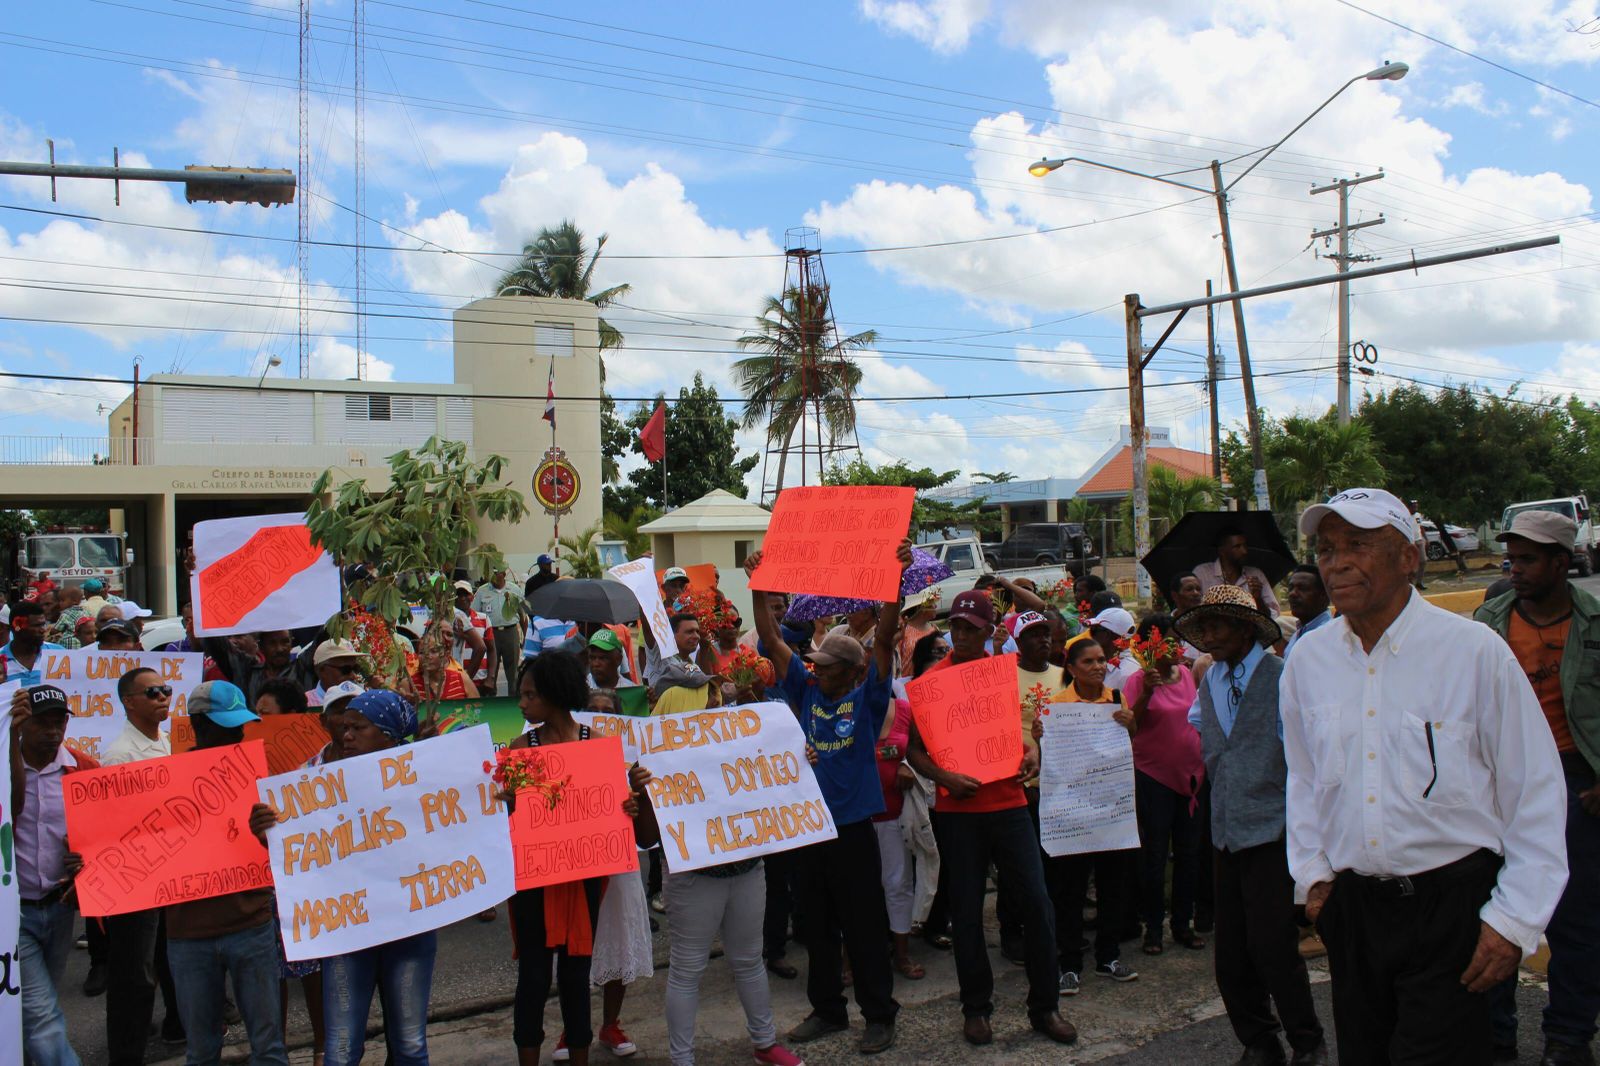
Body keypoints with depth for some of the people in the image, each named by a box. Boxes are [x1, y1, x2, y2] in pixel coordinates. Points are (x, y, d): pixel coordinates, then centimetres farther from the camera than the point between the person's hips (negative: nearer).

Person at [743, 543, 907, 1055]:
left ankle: (879, 1016, 19)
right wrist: (760, 587, -7)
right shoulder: (806, 691, 5)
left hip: (852, 829, -4)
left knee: (864, 929, 5)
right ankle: (827, 1008, 30)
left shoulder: (867, 699, -5)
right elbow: (772, 640, 2)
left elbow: (884, 640, -16)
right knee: (816, 927, 15)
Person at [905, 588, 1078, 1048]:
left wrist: (1032, 752, -5)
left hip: (1009, 803, 2)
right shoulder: (932, 679, -2)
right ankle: (976, 1008, 21)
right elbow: (914, 747, 0)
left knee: (1035, 902, 0)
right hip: (957, 810, -2)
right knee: (967, 911, 5)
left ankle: (1045, 1006, 16)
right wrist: (944, 778, -16)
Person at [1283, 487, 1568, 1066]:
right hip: (1352, 905, 4)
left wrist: (1515, 920, -7)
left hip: (1451, 907, -4)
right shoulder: (1308, 659, 4)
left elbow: (1537, 794, -4)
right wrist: (1312, 872, 13)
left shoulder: (1476, 651, -9)